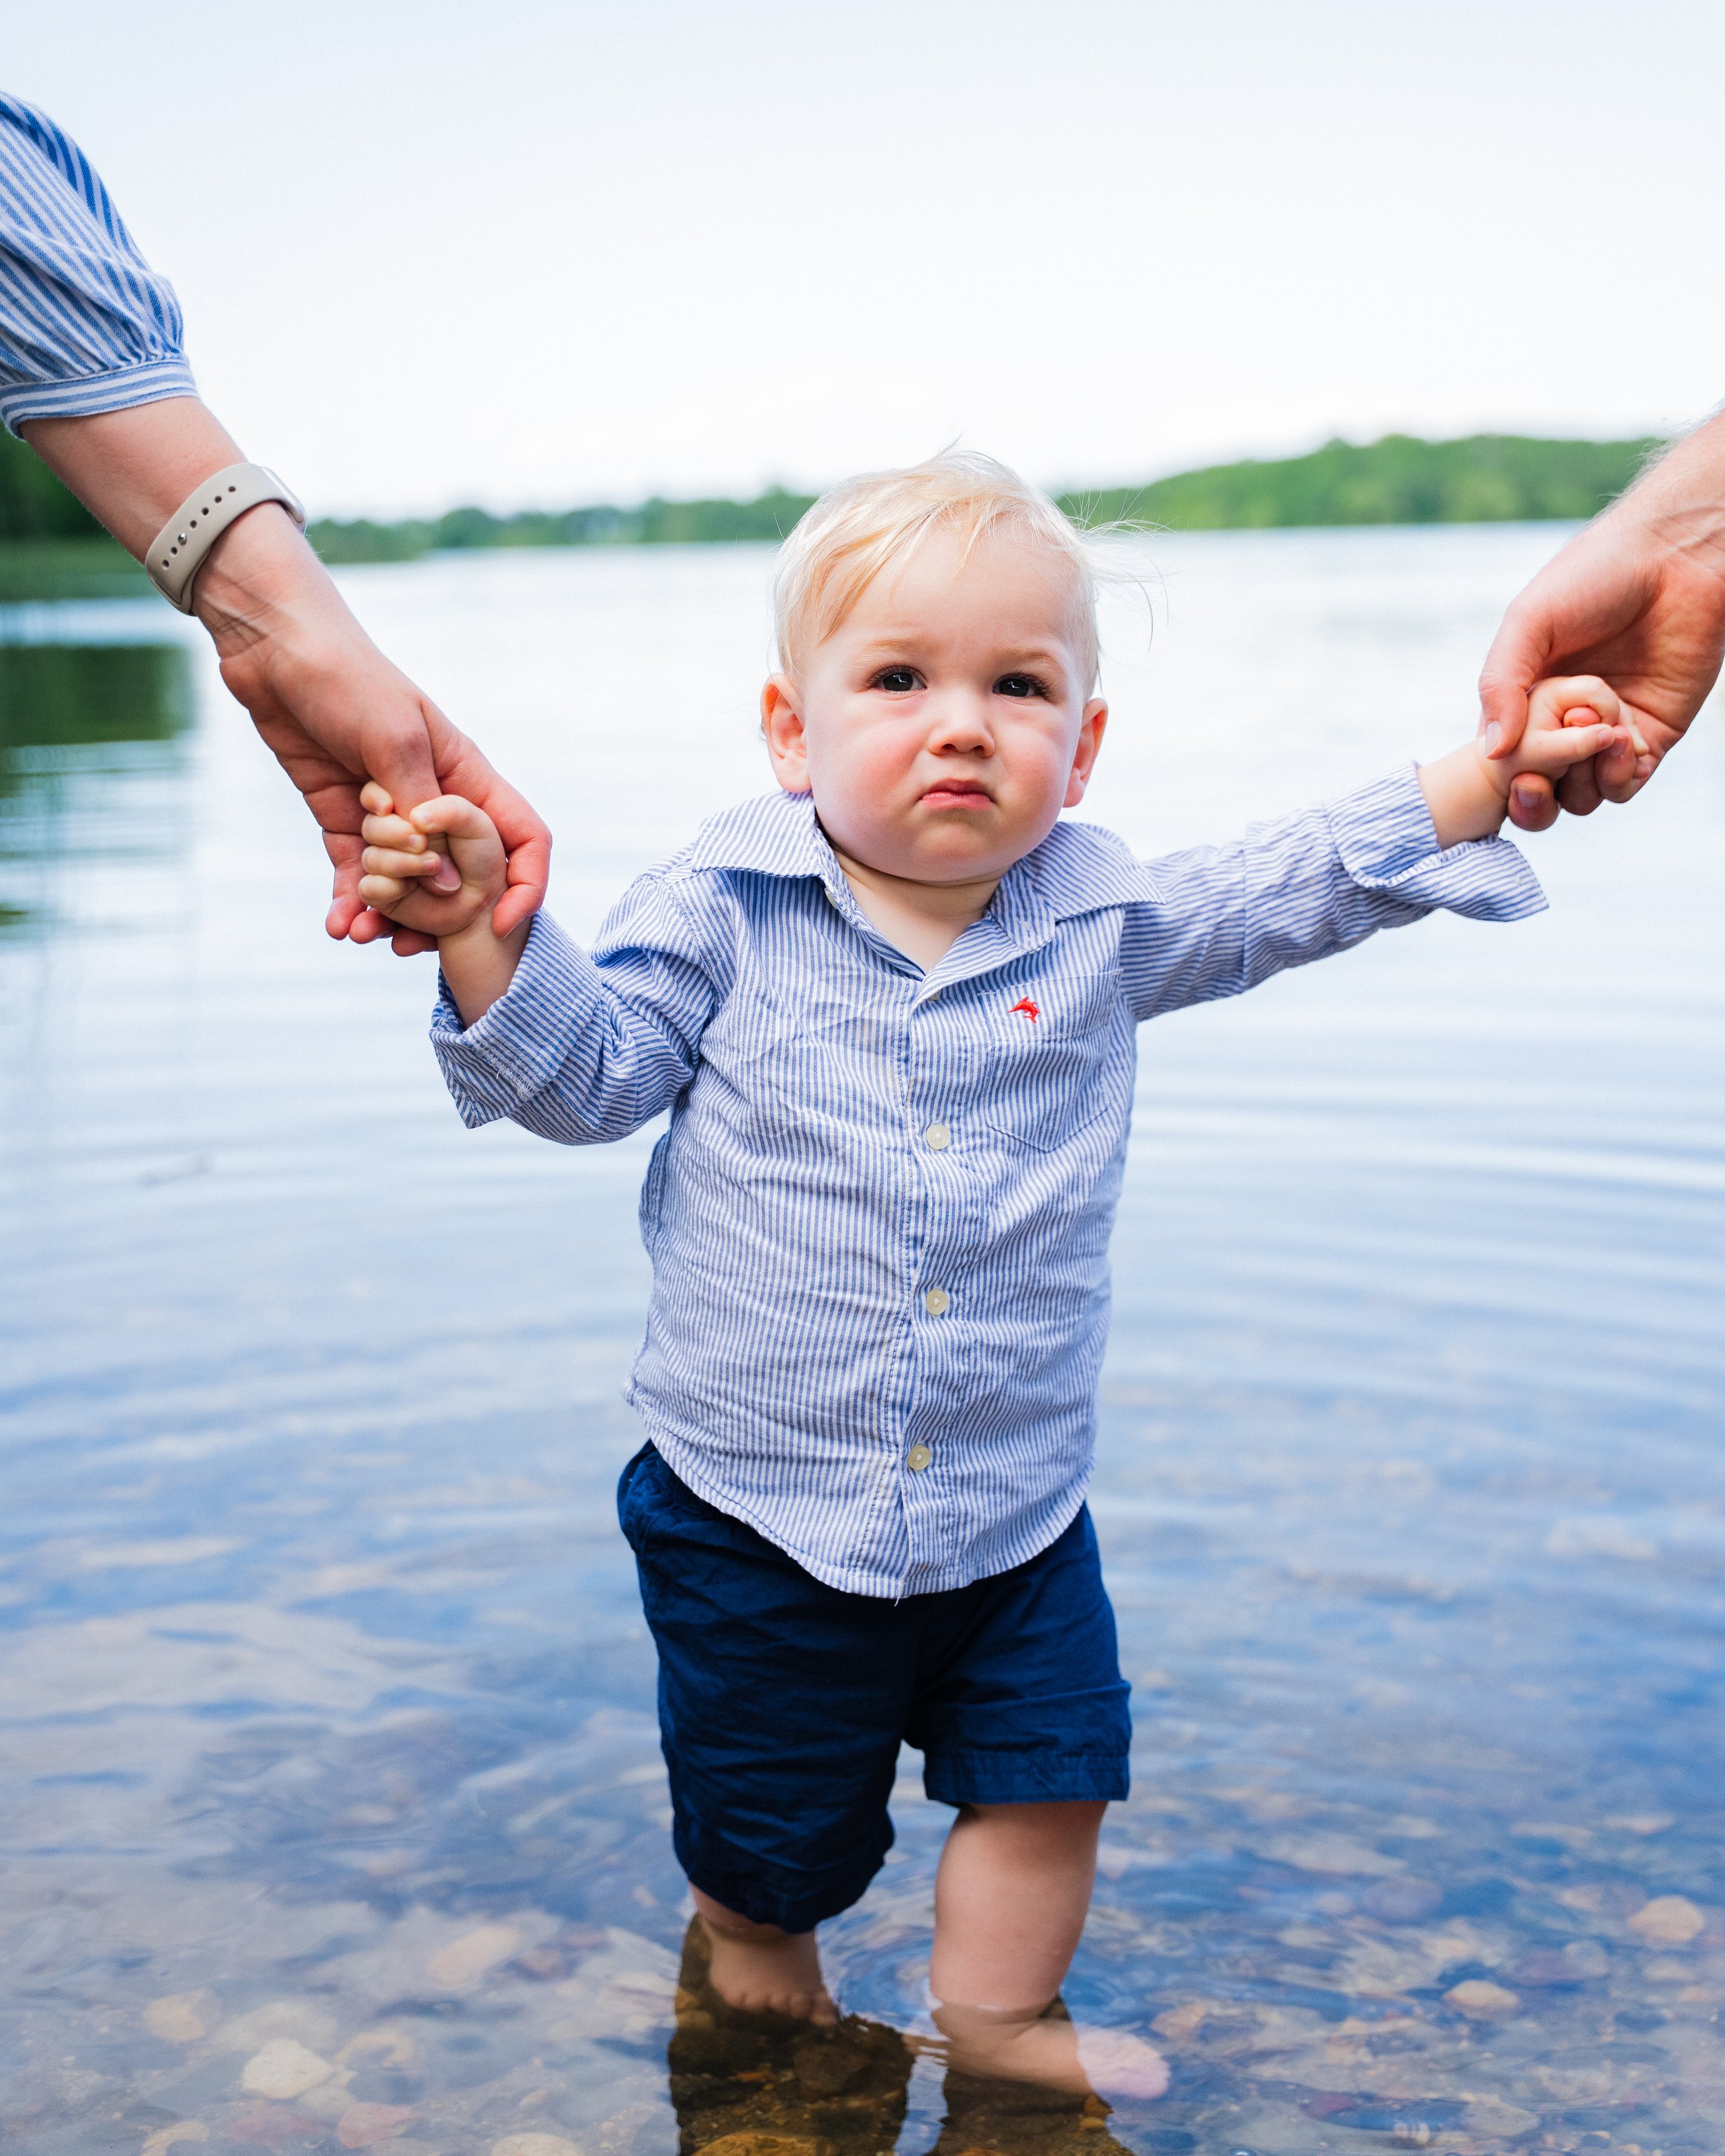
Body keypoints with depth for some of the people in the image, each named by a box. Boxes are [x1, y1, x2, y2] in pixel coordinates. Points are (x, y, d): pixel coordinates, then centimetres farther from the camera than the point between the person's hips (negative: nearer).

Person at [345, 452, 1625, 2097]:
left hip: (1016, 1508, 2)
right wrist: (489, 940, -28)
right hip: (756, 1505, -2)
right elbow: (591, 1071, -10)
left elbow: (1289, 894, 3)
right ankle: (752, 1939, 49)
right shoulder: (724, 911, -10)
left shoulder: (1103, 920, -3)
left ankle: (997, 2007, 36)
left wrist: (1480, 778, -6)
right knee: (771, 1806, 16)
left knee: (1051, 1764, 11)